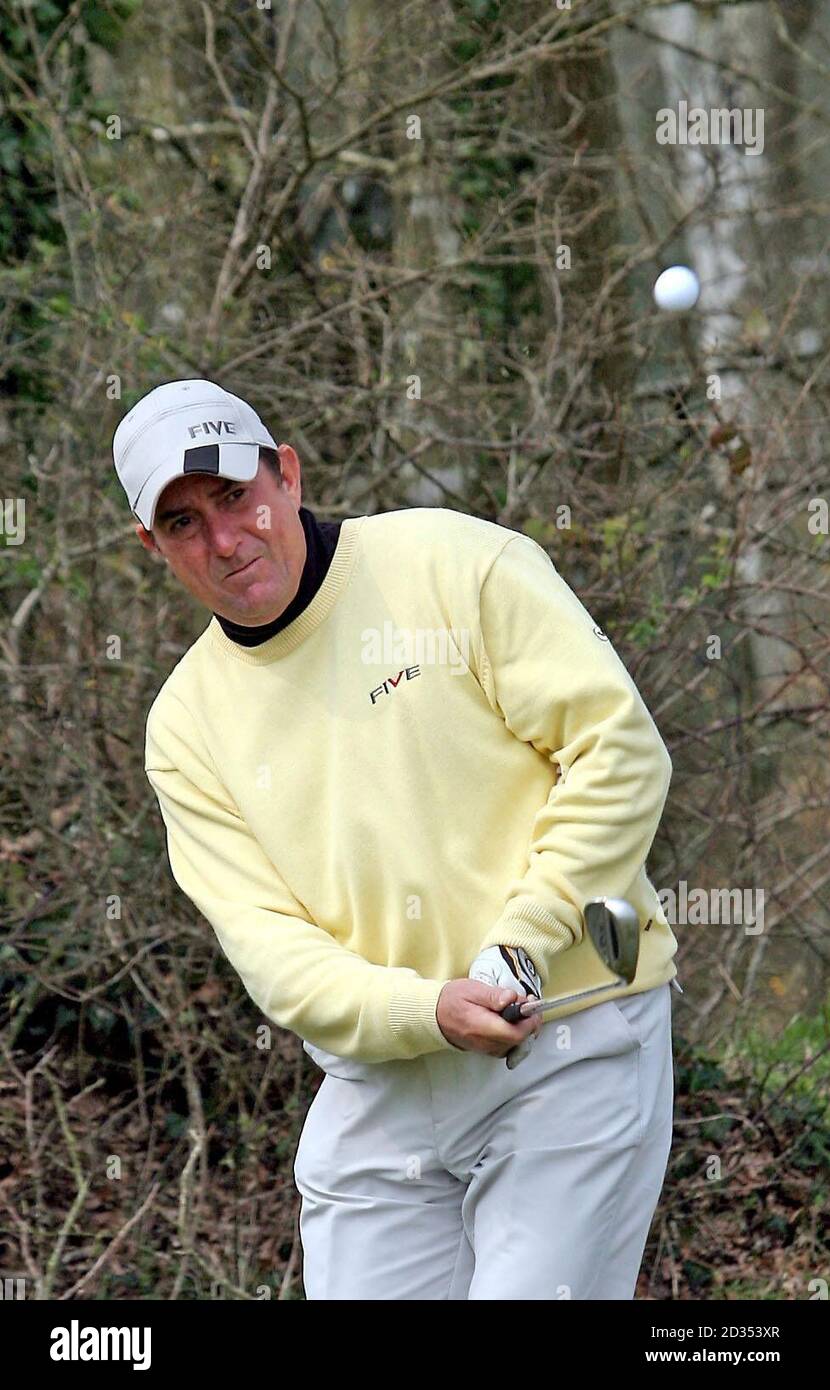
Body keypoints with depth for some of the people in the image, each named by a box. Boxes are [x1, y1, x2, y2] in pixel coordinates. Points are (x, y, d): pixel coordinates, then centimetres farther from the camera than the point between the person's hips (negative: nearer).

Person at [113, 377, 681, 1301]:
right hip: (379, 1086, 4)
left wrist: (520, 946, -16)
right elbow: (266, 944, -2)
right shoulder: (186, 727, 7)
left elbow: (619, 749, -8)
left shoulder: (454, 564, -3)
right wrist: (429, 1011, -21)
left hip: (571, 1045, -4)